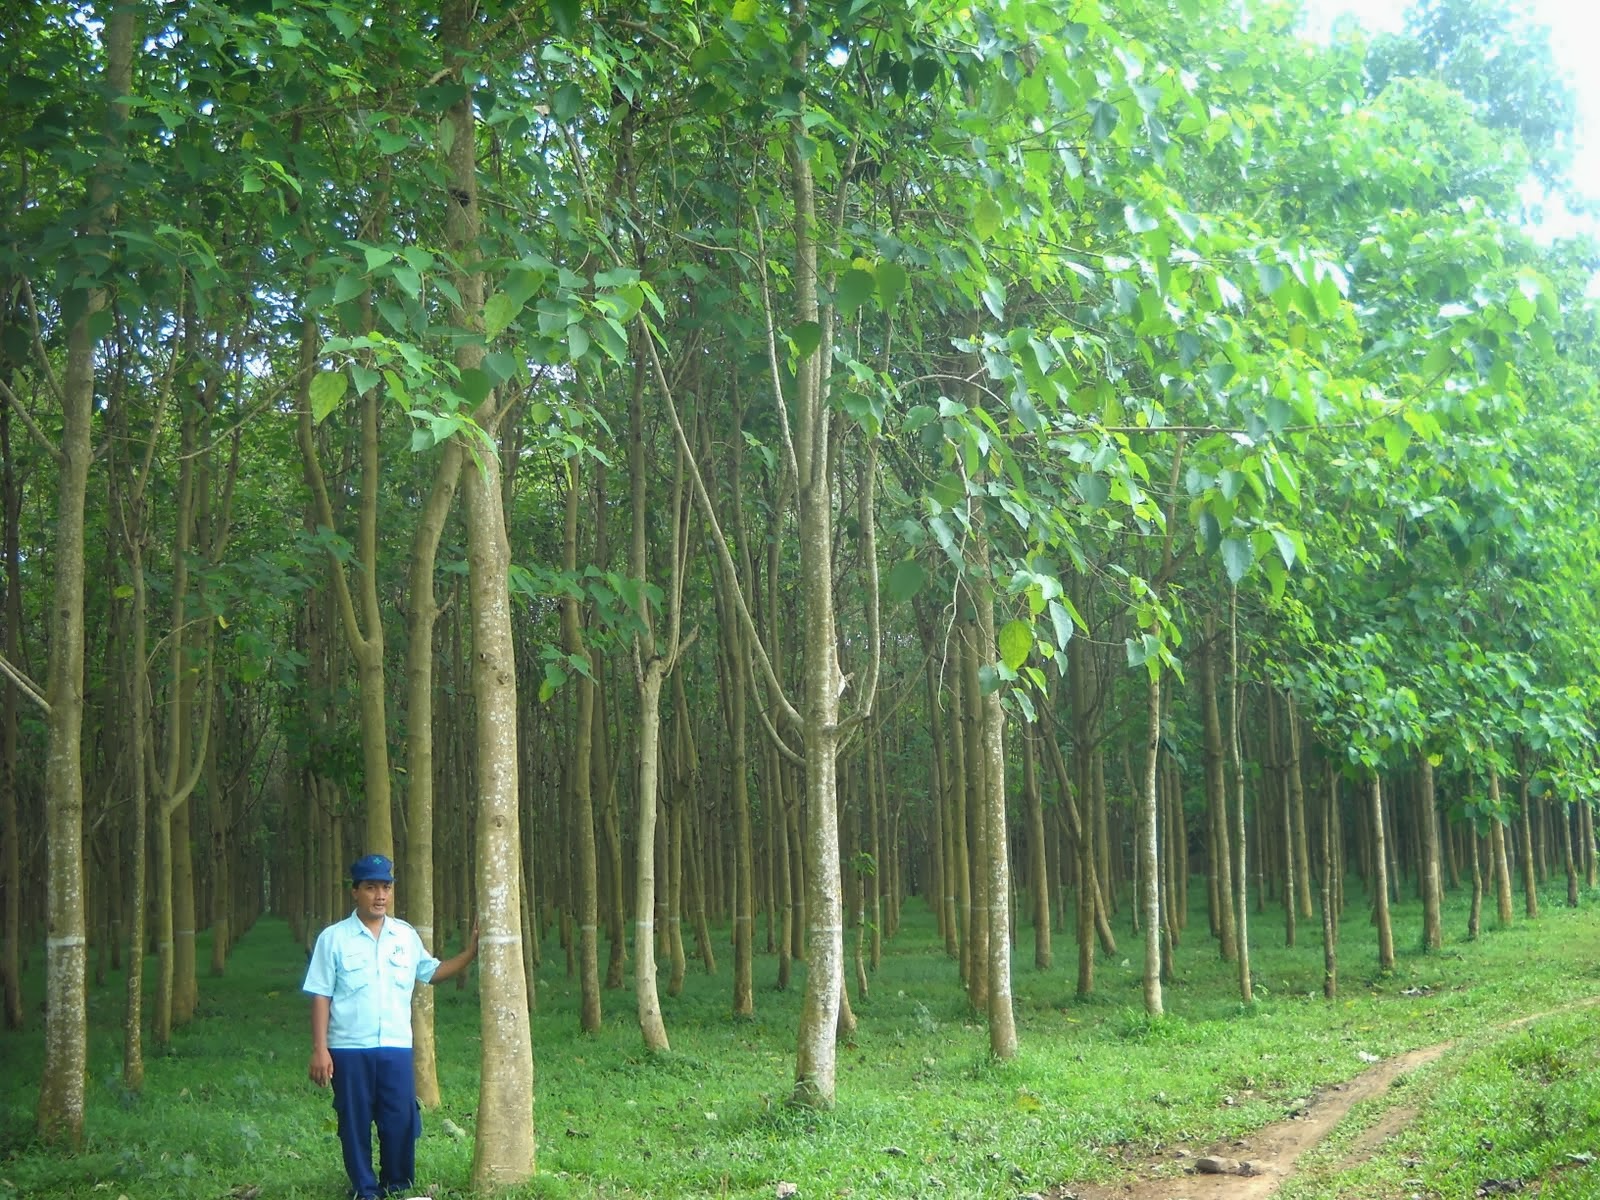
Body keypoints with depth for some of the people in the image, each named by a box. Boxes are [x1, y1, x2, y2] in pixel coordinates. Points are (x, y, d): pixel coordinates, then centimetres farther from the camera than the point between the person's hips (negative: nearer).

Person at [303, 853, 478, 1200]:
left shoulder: (406, 935, 9)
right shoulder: (333, 938, -2)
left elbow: (430, 971, 23)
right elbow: (320, 997, -3)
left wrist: (469, 953, 11)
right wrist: (319, 1049, -8)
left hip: (396, 1047, 3)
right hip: (349, 1049, -3)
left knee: (402, 1122, 3)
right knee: (356, 1124, 4)